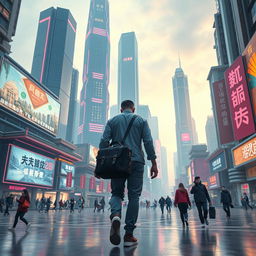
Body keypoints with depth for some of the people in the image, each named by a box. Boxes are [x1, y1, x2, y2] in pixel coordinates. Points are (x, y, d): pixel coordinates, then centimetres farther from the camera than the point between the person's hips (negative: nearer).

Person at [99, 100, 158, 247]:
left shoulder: (112, 121, 13)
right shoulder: (141, 120, 11)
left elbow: (104, 142, 3)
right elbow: (148, 142, 0)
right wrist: (154, 163, 0)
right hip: (136, 161, -1)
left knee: (117, 193, 12)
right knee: (134, 196, 3)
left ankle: (116, 215, -19)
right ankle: (129, 235, 1)